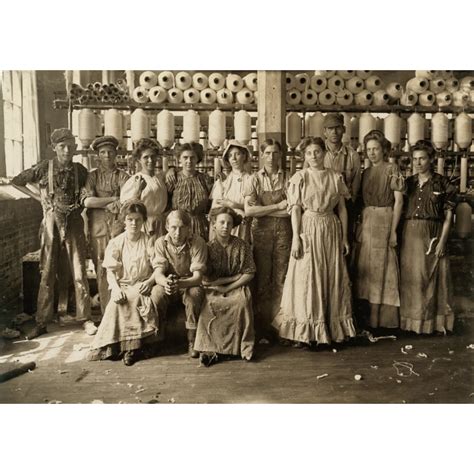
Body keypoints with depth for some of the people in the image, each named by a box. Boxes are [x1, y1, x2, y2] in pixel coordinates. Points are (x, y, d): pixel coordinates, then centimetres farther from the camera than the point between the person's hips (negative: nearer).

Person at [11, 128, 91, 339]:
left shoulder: (80, 170, 3)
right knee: (47, 273, 4)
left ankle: (85, 318, 11)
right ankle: (41, 322, 12)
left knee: (79, 272, 1)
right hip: (51, 223, 0)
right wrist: (41, 195, 5)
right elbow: (17, 181, 6)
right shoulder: (45, 168, 0)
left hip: (74, 223, 0)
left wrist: (81, 201, -3)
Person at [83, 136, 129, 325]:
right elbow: (87, 201, -5)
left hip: (118, 226, -1)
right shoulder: (92, 176, 10)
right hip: (98, 228, 1)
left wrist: (100, 204, -9)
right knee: (101, 271, 1)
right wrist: (113, 199, -7)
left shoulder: (122, 176, 8)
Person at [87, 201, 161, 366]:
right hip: (123, 286, 1)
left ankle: (133, 346, -24)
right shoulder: (116, 243, 7)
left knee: (136, 299, -33)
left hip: (143, 287, -1)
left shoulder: (149, 241, 7)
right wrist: (116, 289, -17)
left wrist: (149, 282, -19)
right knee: (118, 301, -32)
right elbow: (110, 271, 1)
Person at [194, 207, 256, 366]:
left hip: (237, 287, 0)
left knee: (243, 301, -32)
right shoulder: (209, 247, 0)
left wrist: (227, 288, -12)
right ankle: (209, 348, -25)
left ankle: (245, 346, -21)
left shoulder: (242, 246, 2)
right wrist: (234, 277, -8)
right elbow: (205, 279, -6)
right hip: (214, 288, 0)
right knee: (209, 303, -32)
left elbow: (249, 274, -1)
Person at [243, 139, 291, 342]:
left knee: (280, 279, 1)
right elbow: (249, 211, -7)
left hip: (283, 231, 1)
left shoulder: (287, 178, 6)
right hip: (261, 231, 0)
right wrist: (278, 206, -8)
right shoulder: (255, 179, 5)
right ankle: (261, 327, 9)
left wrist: (262, 209, -8)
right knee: (262, 279, 1)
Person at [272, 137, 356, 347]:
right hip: (308, 230, -3)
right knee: (307, 279, 0)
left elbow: (342, 209, 8)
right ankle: (304, 334, 9)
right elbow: (295, 209, -5)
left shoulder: (336, 177, 7)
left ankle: (333, 329, 21)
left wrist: (345, 238, 6)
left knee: (332, 278, 8)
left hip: (331, 230, 3)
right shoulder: (300, 177, -1)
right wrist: (296, 237, -12)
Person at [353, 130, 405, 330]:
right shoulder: (366, 172, 14)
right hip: (366, 221, 6)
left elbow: (399, 200, -9)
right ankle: (367, 315, 19)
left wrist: (393, 229, -15)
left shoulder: (392, 169, -4)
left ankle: (381, 317, 6)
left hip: (384, 220, -6)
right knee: (366, 267, 8)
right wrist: (361, 223, 6)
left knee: (380, 267, -3)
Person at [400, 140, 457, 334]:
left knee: (432, 277, 2)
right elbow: (401, 211, 10)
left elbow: (448, 216, -2)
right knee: (410, 277, 6)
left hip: (433, 235, -3)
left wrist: (442, 241, -10)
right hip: (409, 235, 3)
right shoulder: (408, 183, 10)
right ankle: (411, 320, 18)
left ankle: (432, 322, 14)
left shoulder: (442, 184, 0)